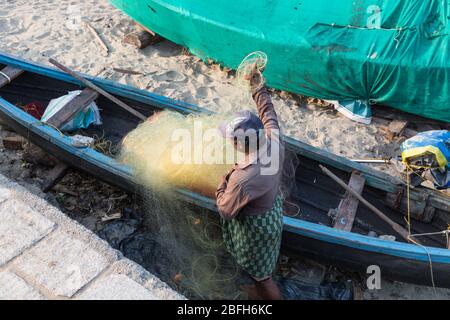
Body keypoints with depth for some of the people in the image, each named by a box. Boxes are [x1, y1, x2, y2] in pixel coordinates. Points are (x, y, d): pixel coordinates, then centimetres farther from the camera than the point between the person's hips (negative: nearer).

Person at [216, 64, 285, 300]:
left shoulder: (243, 181, -42)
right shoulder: (274, 140, -25)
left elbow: (225, 210, -23)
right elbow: (268, 112, -4)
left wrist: (222, 183, -8)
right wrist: (257, 85, 6)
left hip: (255, 225, -8)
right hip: (272, 209, 8)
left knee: (262, 274, 22)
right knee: (260, 266, 36)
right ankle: (260, 292, 64)